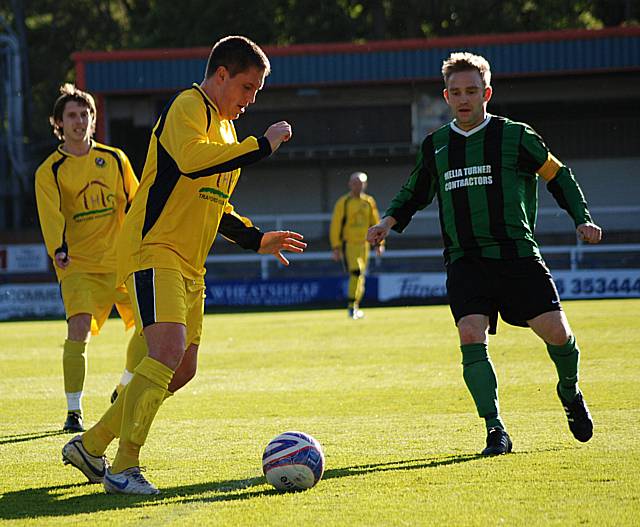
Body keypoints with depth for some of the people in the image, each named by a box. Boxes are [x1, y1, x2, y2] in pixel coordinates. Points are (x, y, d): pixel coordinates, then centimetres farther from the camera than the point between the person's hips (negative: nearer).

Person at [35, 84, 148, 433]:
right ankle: (74, 411, -12)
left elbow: (133, 205, 16)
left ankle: (124, 392, 28)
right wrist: (58, 249, -33)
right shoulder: (50, 171, -2)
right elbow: (51, 214, -16)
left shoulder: (115, 160, 8)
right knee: (78, 330, -20)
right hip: (78, 266, -4)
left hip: (121, 260, 4)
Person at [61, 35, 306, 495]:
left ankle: (91, 446, 21)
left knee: (182, 369, 9)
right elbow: (191, 160, -31)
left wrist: (257, 239, 20)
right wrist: (262, 145, -25)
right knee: (168, 351, -23)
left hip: (189, 267, 10)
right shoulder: (188, 107, -9)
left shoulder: (224, 127, 22)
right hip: (153, 252, -10)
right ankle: (123, 469, -19)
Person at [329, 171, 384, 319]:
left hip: (364, 244, 5)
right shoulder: (343, 202, -4)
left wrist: (379, 243, 10)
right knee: (356, 272, -19)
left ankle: (355, 308, 22)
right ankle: (352, 306, -14)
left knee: (360, 277, 10)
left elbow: (375, 223, 17)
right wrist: (336, 247, -12)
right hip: (348, 244, -5)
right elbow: (335, 225, -6)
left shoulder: (369, 202, 9)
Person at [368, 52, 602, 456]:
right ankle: (495, 429, -13)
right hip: (465, 261, 2)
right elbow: (415, 193, 26)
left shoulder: (515, 136, 2)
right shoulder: (435, 145, 12)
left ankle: (570, 392, 23)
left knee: (556, 332, -10)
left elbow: (558, 176, 11)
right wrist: (390, 221, 8)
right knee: (471, 335, -19)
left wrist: (583, 220, 1)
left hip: (517, 256, -2)